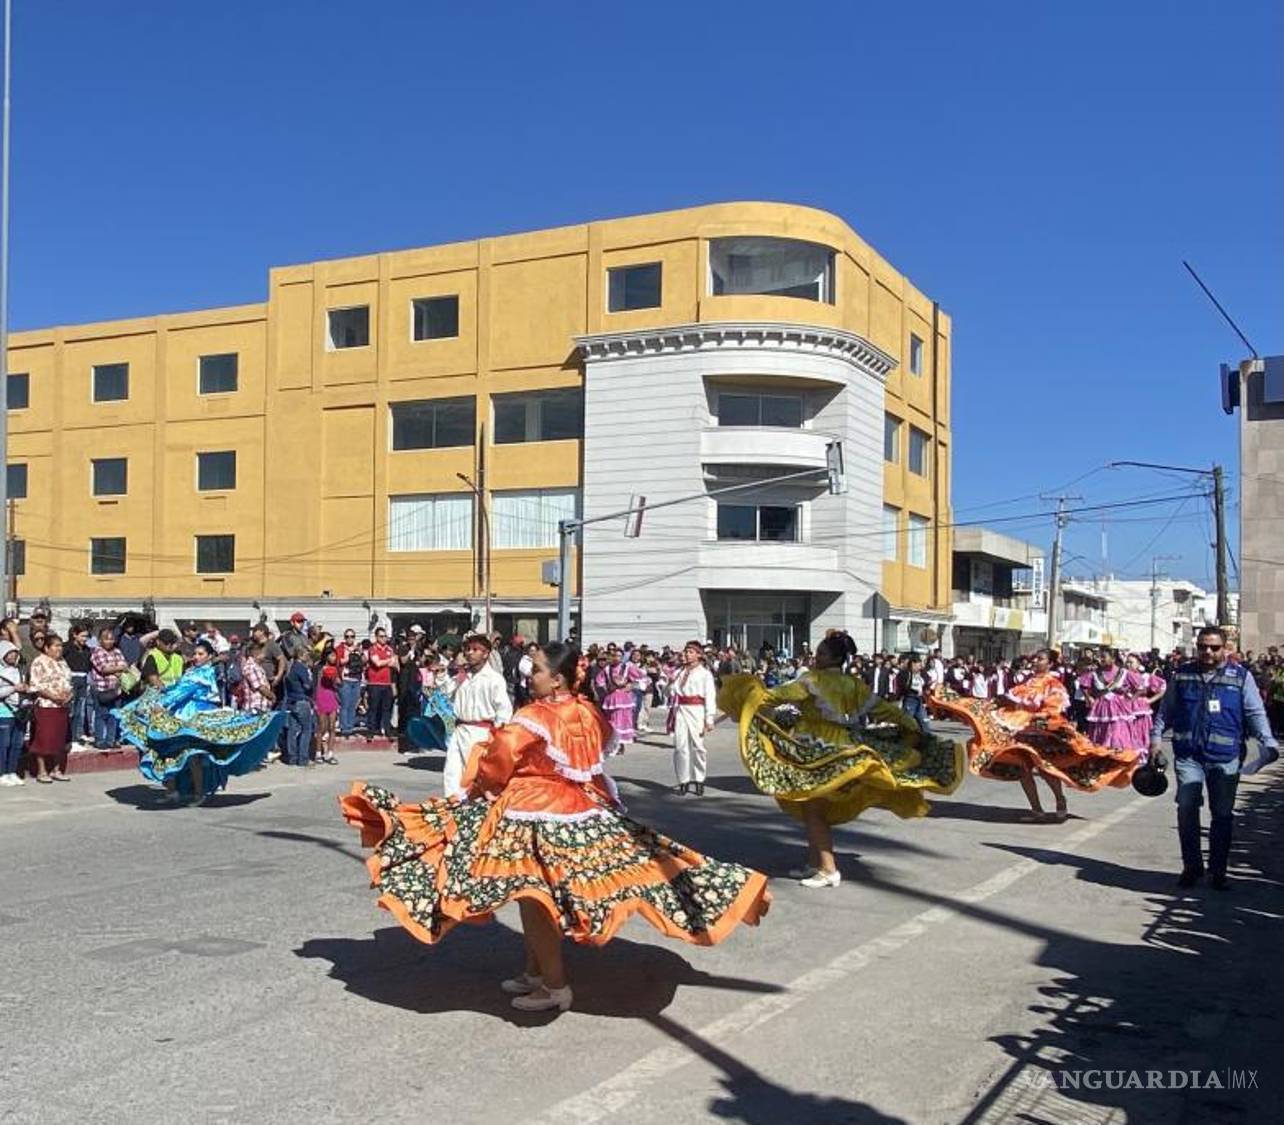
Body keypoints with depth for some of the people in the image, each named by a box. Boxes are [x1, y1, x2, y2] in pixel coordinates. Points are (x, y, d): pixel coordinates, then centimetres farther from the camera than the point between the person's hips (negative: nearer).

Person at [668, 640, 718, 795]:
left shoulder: (705, 673, 1)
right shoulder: (680, 673, 16)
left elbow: (710, 696, -3)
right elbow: (674, 694, 15)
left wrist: (709, 719, -9)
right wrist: (672, 714, 10)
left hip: (696, 711, -4)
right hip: (680, 710, 4)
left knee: (697, 745, -2)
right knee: (680, 746, 1)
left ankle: (698, 780, 8)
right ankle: (683, 781, 8)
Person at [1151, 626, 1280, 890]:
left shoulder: (1241, 676, 4)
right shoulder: (1182, 674, 9)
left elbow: (1255, 714, 2)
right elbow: (1166, 709, 15)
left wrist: (1268, 743, -9)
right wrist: (1156, 736, 5)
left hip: (1225, 758, -1)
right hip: (1188, 755, 1)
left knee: (1222, 814, 5)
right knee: (1186, 808, -5)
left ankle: (1217, 870, 18)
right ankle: (1191, 866, 10)